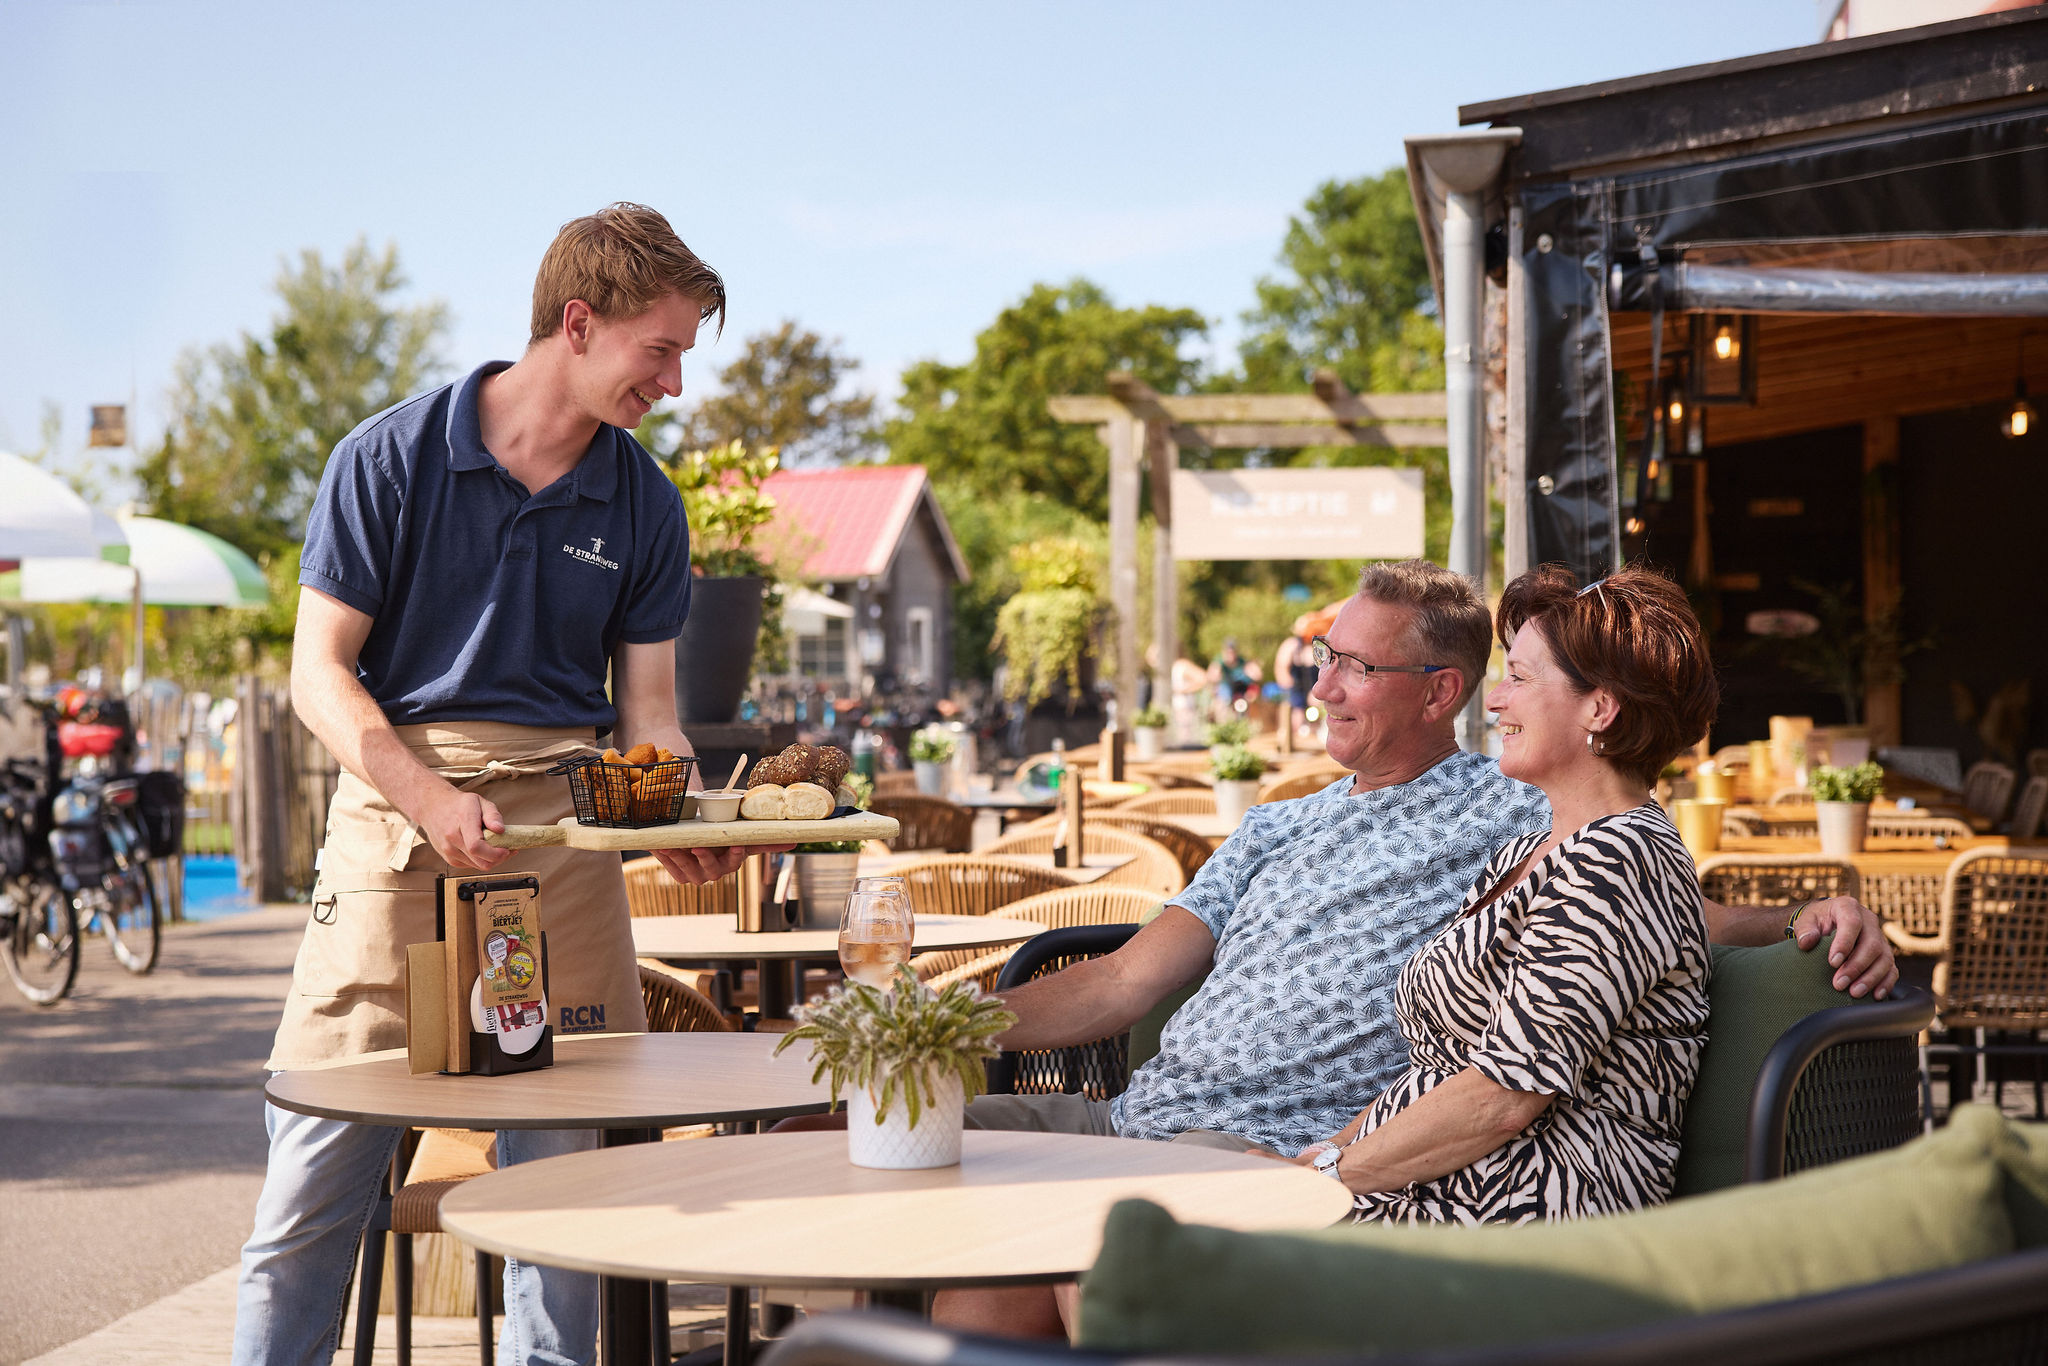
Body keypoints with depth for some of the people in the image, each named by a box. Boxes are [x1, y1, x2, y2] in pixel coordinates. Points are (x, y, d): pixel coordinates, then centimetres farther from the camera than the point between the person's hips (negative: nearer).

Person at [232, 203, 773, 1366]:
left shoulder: (643, 506, 9)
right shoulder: (391, 459, -2)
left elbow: (648, 708, 11)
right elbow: (321, 670, -3)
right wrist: (432, 798, -18)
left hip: (563, 824, 3)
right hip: (396, 801, -3)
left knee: (558, 1163, 3)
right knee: (321, 1162, -3)